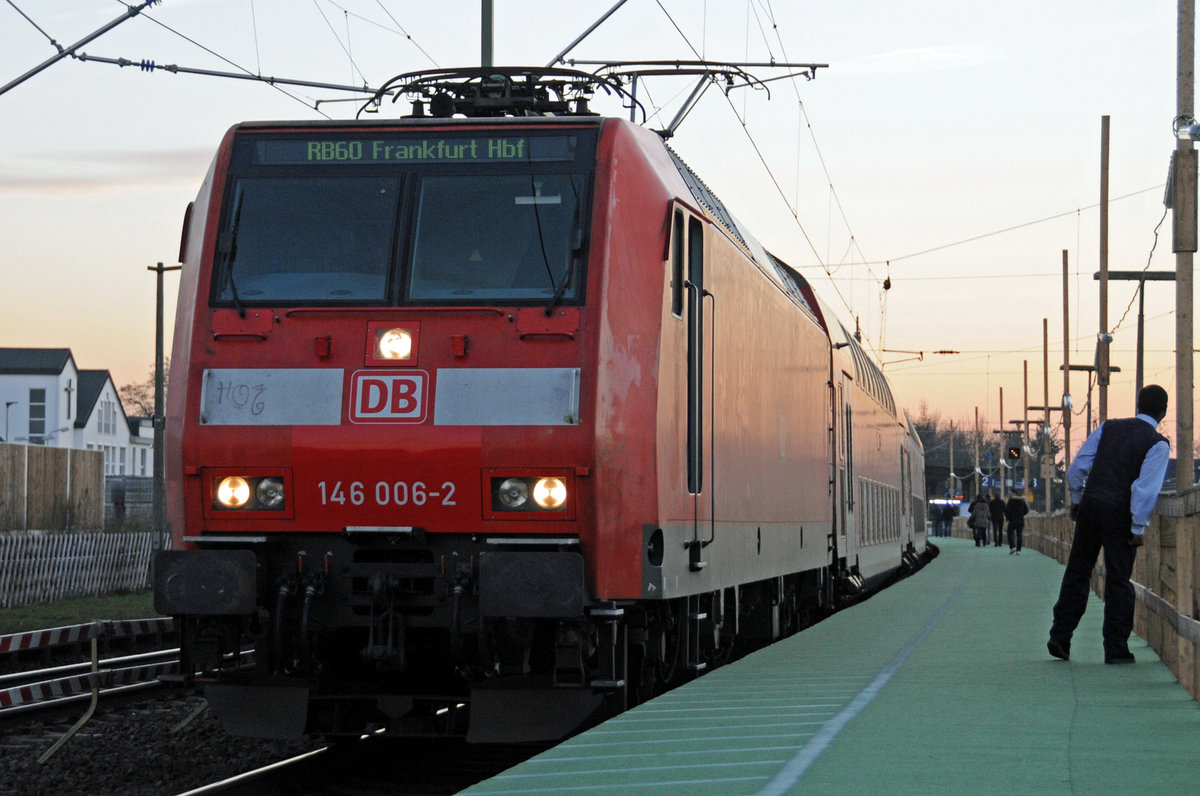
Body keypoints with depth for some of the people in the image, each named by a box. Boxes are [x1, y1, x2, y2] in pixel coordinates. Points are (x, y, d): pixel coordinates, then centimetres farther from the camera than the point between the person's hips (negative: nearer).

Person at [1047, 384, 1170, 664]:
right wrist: (1138, 528, -10)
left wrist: (1077, 500, 21)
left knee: (1077, 572, 13)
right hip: (1120, 513, -4)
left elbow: (1076, 468, 8)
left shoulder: (1109, 428, 8)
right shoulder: (1158, 444, -5)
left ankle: (1060, 637, 13)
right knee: (1118, 580, 3)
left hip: (1090, 505, 4)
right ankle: (1116, 649, 4)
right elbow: (1146, 488, -15)